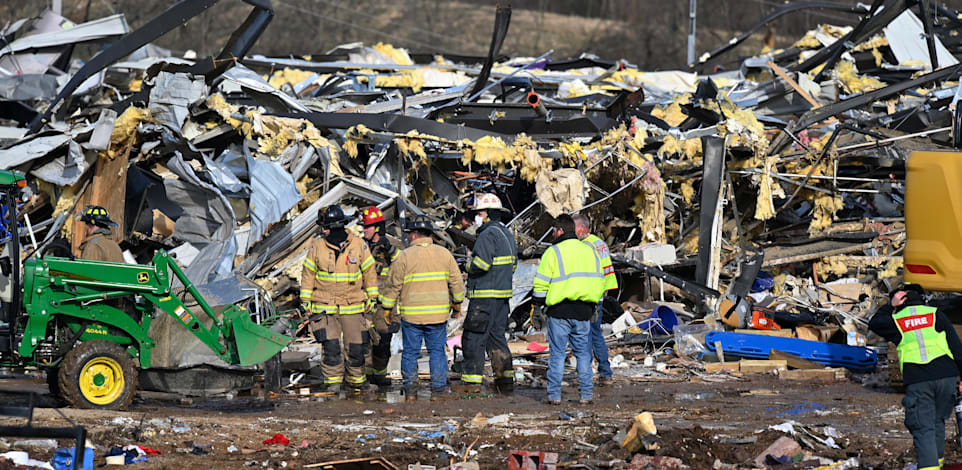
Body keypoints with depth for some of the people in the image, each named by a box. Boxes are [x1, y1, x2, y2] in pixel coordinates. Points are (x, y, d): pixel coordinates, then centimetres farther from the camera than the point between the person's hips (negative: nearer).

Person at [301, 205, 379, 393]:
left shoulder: (358, 245, -1)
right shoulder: (317, 247, -1)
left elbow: (369, 272, 9)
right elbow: (308, 274, 7)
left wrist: (372, 297, 9)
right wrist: (306, 300, 5)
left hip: (353, 306, 1)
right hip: (325, 306, -1)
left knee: (355, 346, 4)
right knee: (330, 346, -8)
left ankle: (357, 380, 21)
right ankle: (333, 381, 4)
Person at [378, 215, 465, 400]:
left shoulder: (405, 256, -6)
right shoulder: (444, 254, 4)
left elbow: (393, 284, -3)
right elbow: (456, 281, 10)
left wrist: (387, 308, 7)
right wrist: (457, 302, 24)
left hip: (411, 314, -2)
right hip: (438, 314, 2)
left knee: (410, 352, 7)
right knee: (437, 351, 9)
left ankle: (411, 390, 8)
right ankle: (438, 389, 6)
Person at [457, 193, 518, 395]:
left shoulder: (487, 236, -15)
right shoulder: (507, 234, 16)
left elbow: (481, 264, -24)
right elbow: (512, 264, 21)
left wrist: (470, 266, -4)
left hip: (484, 296, -9)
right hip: (503, 294, 9)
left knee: (473, 339, -4)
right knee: (496, 336, 14)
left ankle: (471, 382, -5)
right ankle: (505, 380, 13)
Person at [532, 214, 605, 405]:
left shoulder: (553, 252, -6)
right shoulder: (590, 251, 12)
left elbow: (541, 283, -7)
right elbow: (600, 281, 18)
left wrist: (537, 305, 2)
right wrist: (594, 305, 25)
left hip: (559, 312, -4)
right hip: (583, 312, 4)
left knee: (557, 353, 1)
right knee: (583, 352, 9)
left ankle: (554, 394, 0)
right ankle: (586, 394, 7)